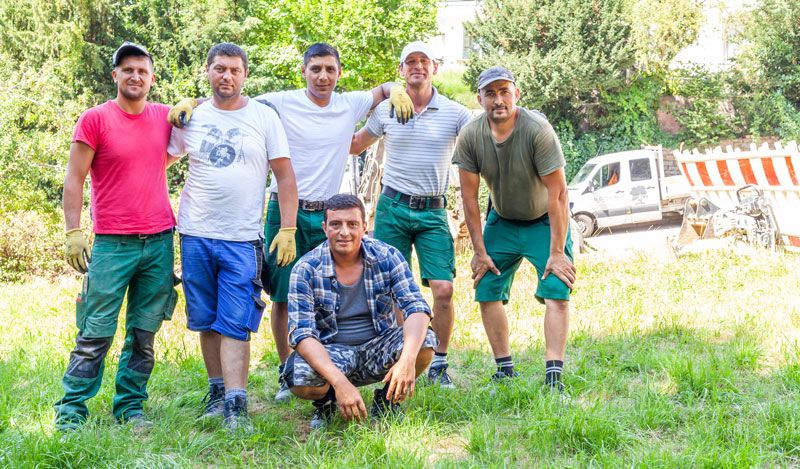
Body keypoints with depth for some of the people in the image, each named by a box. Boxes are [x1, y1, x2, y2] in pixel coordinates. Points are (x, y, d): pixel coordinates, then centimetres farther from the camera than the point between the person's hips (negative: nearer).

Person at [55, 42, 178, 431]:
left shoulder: (166, 116, 9)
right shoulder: (95, 119, -2)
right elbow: (74, 179, -2)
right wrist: (73, 232, -9)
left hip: (160, 241, 4)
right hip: (113, 243, -4)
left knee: (144, 334, 7)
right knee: (96, 333, -3)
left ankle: (130, 407, 16)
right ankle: (71, 410, 7)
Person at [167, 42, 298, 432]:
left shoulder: (264, 117, 2)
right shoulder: (191, 117, 7)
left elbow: (285, 177, 2)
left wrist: (287, 230, -6)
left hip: (242, 239, -3)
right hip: (195, 236, 3)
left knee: (235, 324, -8)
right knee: (206, 321, 9)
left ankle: (236, 404, -10)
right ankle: (217, 389, 22)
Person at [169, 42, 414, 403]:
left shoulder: (350, 105, 5)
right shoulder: (282, 103, -5)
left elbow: (385, 89, 20)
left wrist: (397, 91, -2)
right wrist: (190, 102, -18)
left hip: (327, 214, 2)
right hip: (285, 211, -2)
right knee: (283, 296, 3)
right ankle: (287, 374, 16)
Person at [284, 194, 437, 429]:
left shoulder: (387, 257, -9)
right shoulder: (306, 269, -14)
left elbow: (416, 306, -17)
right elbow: (302, 333, -22)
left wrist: (408, 358, -38)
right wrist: (340, 382, -38)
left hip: (378, 348, 2)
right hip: (330, 353, -2)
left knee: (425, 342, -28)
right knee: (300, 380, -34)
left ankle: (387, 400, 3)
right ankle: (327, 401, 5)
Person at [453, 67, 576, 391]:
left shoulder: (537, 130, -27)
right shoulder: (470, 136, -16)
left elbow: (557, 193, -26)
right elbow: (469, 196, -8)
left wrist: (557, 252, -26)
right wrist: (479, 251, -8)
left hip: (545, 221, -4)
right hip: (502, 221, 4)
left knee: (557, 290, -17)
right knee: (486, 291, -3)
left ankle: (554, 375, -18)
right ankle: (505, 370, 8)